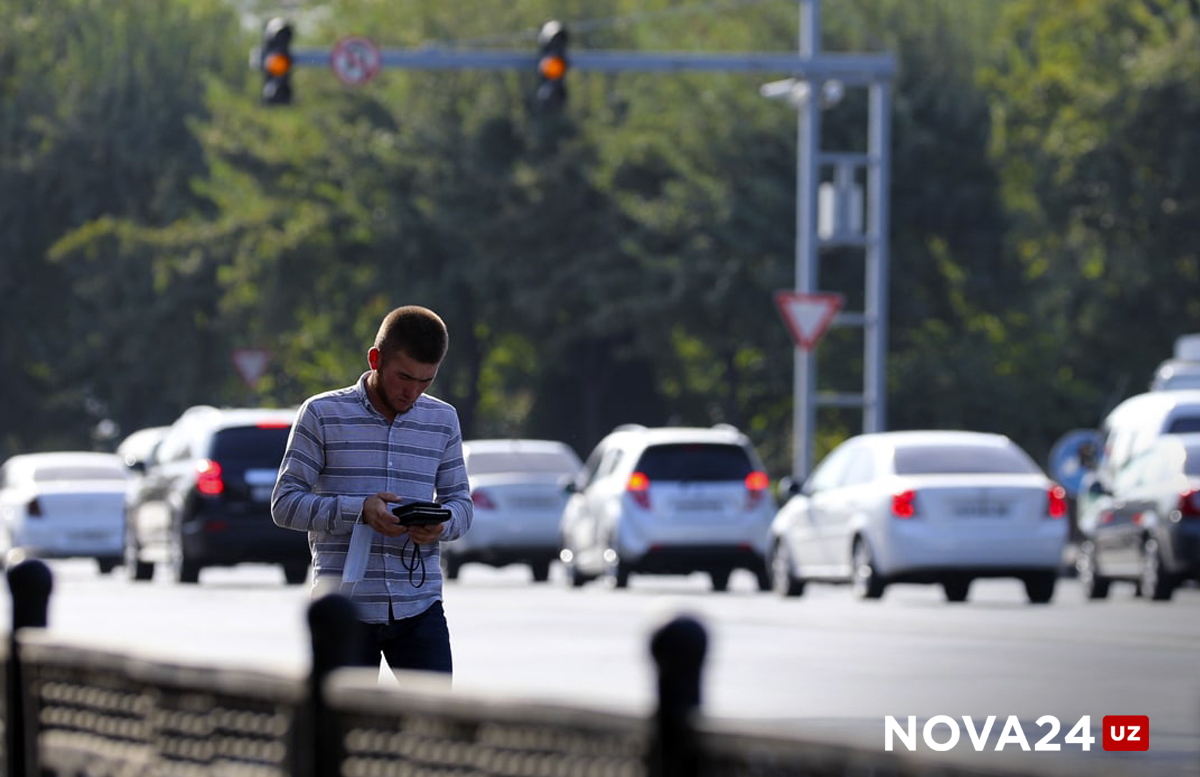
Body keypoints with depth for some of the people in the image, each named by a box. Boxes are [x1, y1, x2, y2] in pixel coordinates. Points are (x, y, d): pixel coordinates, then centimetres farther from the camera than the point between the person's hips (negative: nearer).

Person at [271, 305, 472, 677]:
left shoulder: (442, 420, 11)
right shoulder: (322, 414, 0)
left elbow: (460, 502, 13)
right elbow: (285, 503, -3)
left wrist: (440, 524, -12)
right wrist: (359, 510, -19)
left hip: (419, 604, 2)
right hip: (345, 602, -2)